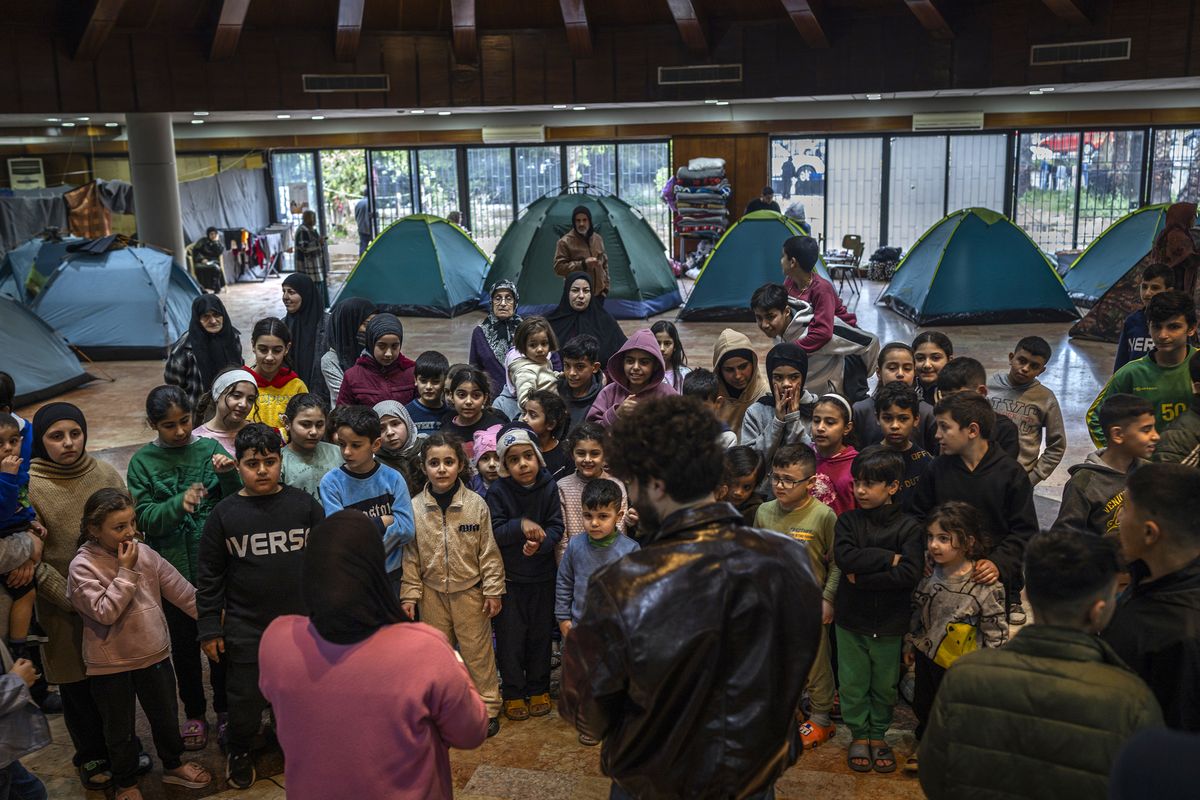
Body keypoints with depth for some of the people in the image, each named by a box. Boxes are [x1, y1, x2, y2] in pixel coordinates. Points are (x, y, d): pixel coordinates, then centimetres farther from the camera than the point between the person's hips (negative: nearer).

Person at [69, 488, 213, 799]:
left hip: (154, 654, 4)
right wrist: (126, 572, -24)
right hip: (110, 665, -3)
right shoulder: (82, 566, -17)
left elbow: (181, 590, 0)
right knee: (120, 729, 15)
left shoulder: (143, 553, -5)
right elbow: (105, 612, -23)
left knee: (166, 716, 20)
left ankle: (173, 765, 43)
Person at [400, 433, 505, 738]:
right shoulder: (415, 507, -6)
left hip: (470, 590, -2)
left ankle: (488, 707, 23)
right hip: (431, 593, 2)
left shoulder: (476, 504, -10)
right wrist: (409, 594, -2)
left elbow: (488, 551, -5)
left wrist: (493, 590, -5)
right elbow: (410, 555, 0)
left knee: (478, 651, 7)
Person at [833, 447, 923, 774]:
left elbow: (910, 573, -20)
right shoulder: (848, 520, -2)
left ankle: (878, 734, 32)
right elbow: (843, 557, -18)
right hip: (850, 617, 1)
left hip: (889, 622, -1)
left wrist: (861, 578, -19)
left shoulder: (908, 527, -8)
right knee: (852, 682, 10)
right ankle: (859, 734, 29)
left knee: (885, 684, 13)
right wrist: (889, 558, -20)